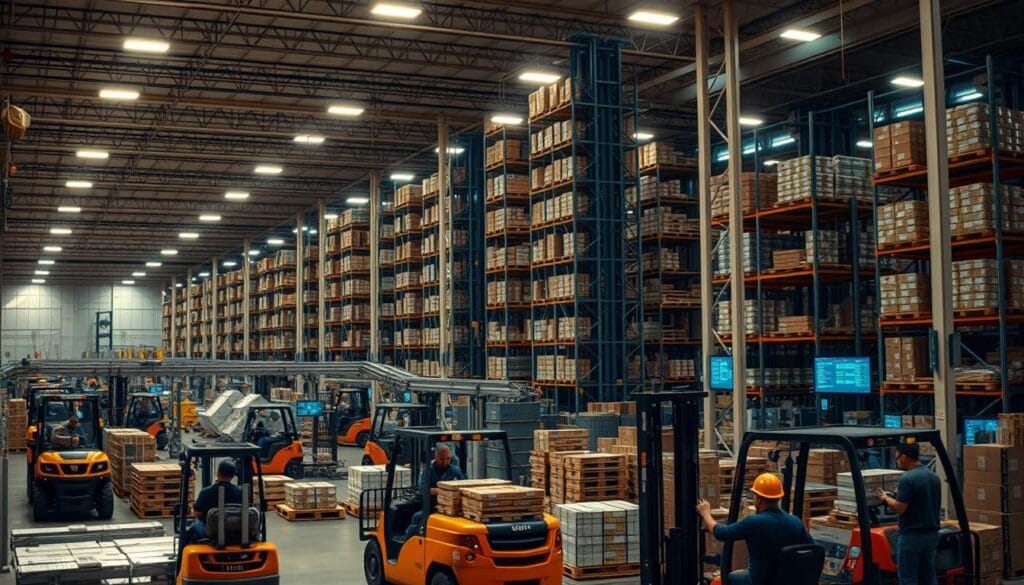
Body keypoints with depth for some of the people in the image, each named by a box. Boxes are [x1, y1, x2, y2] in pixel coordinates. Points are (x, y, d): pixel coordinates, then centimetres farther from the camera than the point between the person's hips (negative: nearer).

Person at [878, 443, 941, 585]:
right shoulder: (934, 476, 8)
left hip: (912, 536, -8)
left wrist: (886, 498, 0)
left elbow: (900, 508, -20)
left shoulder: (907, 478, -18)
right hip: (932, 534, 8)